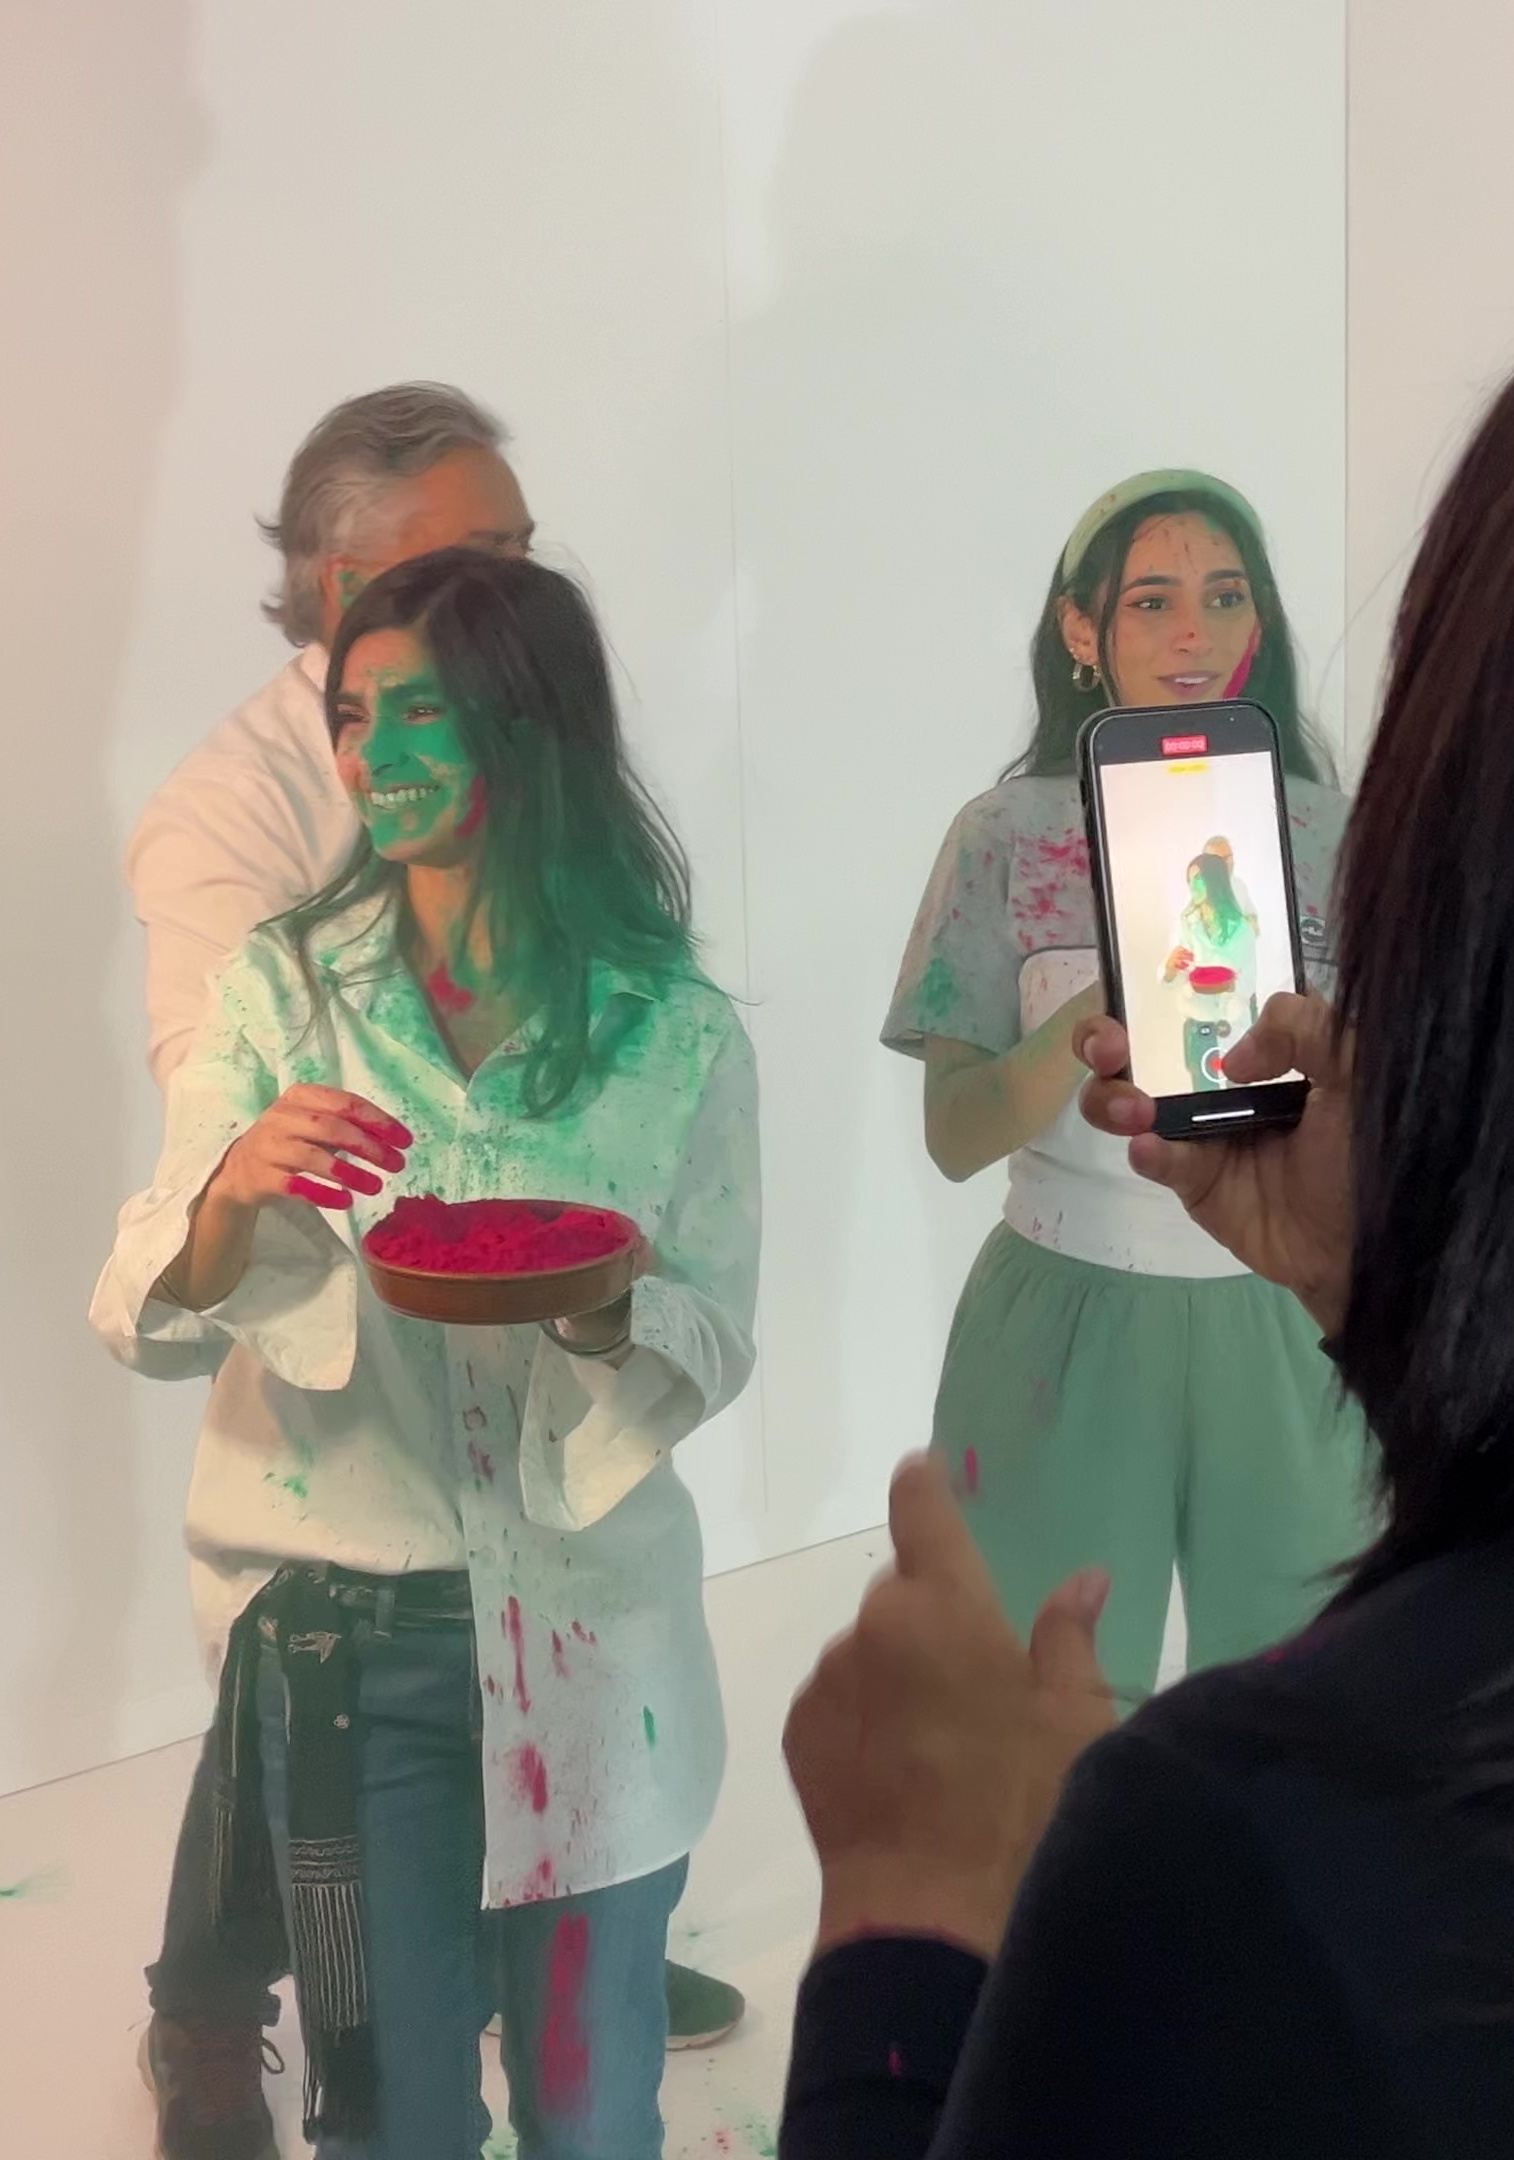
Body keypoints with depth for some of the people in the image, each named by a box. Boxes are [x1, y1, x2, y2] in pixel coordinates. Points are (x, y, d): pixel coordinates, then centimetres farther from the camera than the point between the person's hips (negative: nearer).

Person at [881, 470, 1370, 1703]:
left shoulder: (1331, 831, 0)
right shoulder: (1011, 837, -5)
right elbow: (956, 1134, -9)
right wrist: (1091, 1022, -25)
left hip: (1282, 1329, 2)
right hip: (1072, 1326, -1)